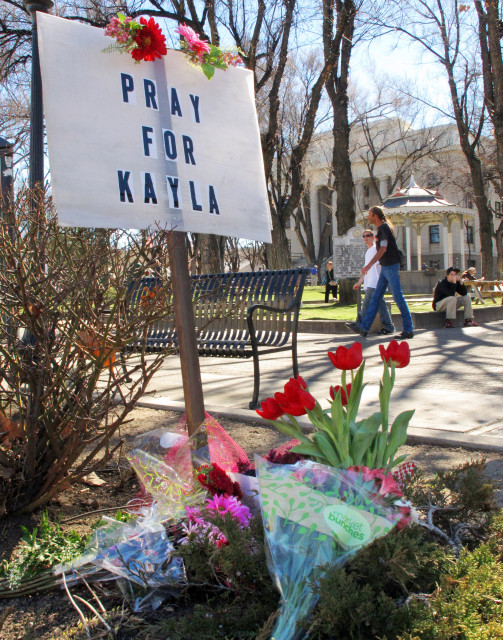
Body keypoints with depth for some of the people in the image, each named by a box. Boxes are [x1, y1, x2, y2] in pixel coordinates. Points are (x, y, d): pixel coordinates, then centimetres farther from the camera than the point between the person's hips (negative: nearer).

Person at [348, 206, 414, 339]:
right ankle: (364, 328, 7)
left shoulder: (384, 228, -12)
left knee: (398, 297, -7)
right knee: (376, 297, 7)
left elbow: (383, 249, -20)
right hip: (385, 267, 10)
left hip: (391, 266, -10)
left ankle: (408, 330, -1)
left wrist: (368, 266, -22)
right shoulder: (381, 228, 16)